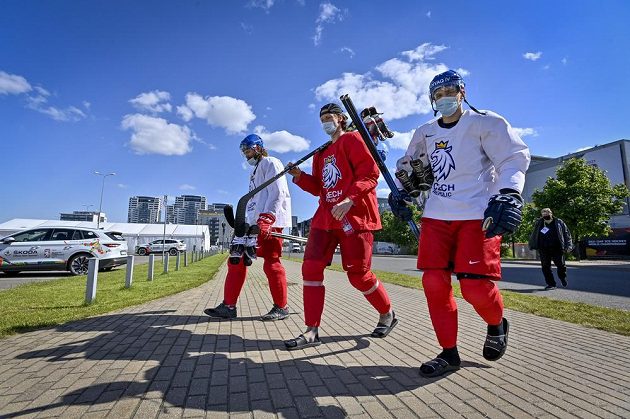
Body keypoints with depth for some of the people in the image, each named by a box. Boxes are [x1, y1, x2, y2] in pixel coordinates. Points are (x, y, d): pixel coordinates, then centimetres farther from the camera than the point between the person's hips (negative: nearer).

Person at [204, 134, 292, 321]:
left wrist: (267, 218, -24)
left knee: (271, 263, -9)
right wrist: (247, 224, 21)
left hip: (271, 221, -10)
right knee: (237, 260, 4)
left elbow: (277, 192, -14)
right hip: (254, 222, 10)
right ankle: (229, 306, 9)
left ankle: (281, 307, 5)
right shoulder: (255, 171, 31)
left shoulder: (270, 163, 1)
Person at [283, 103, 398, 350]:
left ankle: (387, 314, 26)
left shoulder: (352, 139, 1)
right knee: (311, 268, -4)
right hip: (326, 216, 7)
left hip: (354, 215, -7)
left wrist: (350, 200, -24)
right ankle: (311, 331, 4)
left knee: (358, 275, -2)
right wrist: (299, 177, 7)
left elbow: (370, 173, -12)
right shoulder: (321, 153, 24)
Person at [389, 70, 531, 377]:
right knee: (434, 281, -3)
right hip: (437, 215, 5)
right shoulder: (425, 133, 15)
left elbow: (514, 158, -8)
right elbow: (413, 168, 26)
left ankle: (497, 325, 25)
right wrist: (401, 193, 11)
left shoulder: (485, 123, 0)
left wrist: (508, 196, -24)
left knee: (476, 287, -12)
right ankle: (449, 352, 13)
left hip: (478, 215, -4)